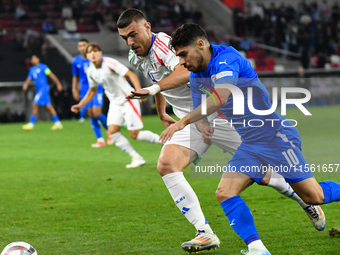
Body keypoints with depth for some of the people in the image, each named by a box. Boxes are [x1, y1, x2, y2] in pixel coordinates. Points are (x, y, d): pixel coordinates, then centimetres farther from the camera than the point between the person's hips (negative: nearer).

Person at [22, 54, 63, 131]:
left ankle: (31, 124, -11)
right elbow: (29, 79, 13)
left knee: (34, 105, -13)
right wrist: (26, 84, -8)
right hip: (39, 90, 8)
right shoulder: (32, 69, 16)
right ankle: (57, 123, 10)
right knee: (49, 107, 8)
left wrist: (58, 84, -8)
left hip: (43, 88, -8)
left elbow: (51, 75, -7)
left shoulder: (43, 67, -6)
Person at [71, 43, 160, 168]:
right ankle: (137, 158, -1)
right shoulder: (91, 72, 3)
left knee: (134, 134, -10)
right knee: (113, 132, -11)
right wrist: (80, 105, 13)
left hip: (128, 100, -6)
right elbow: (92, 91, 20)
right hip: (115, 104, 7)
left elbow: (130, 74, -19)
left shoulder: (109, 63, -18)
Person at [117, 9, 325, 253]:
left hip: (218, 112, -7)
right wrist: (162, 114, 34)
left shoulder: (162, 43, -21)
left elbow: (185, 71, -41)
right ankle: (206, 234, -19)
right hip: (191, 123, 7)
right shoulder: (136, 59, 6)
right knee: (166, 166, -19)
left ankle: (304, 198, 32)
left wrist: (154, 88, -52)